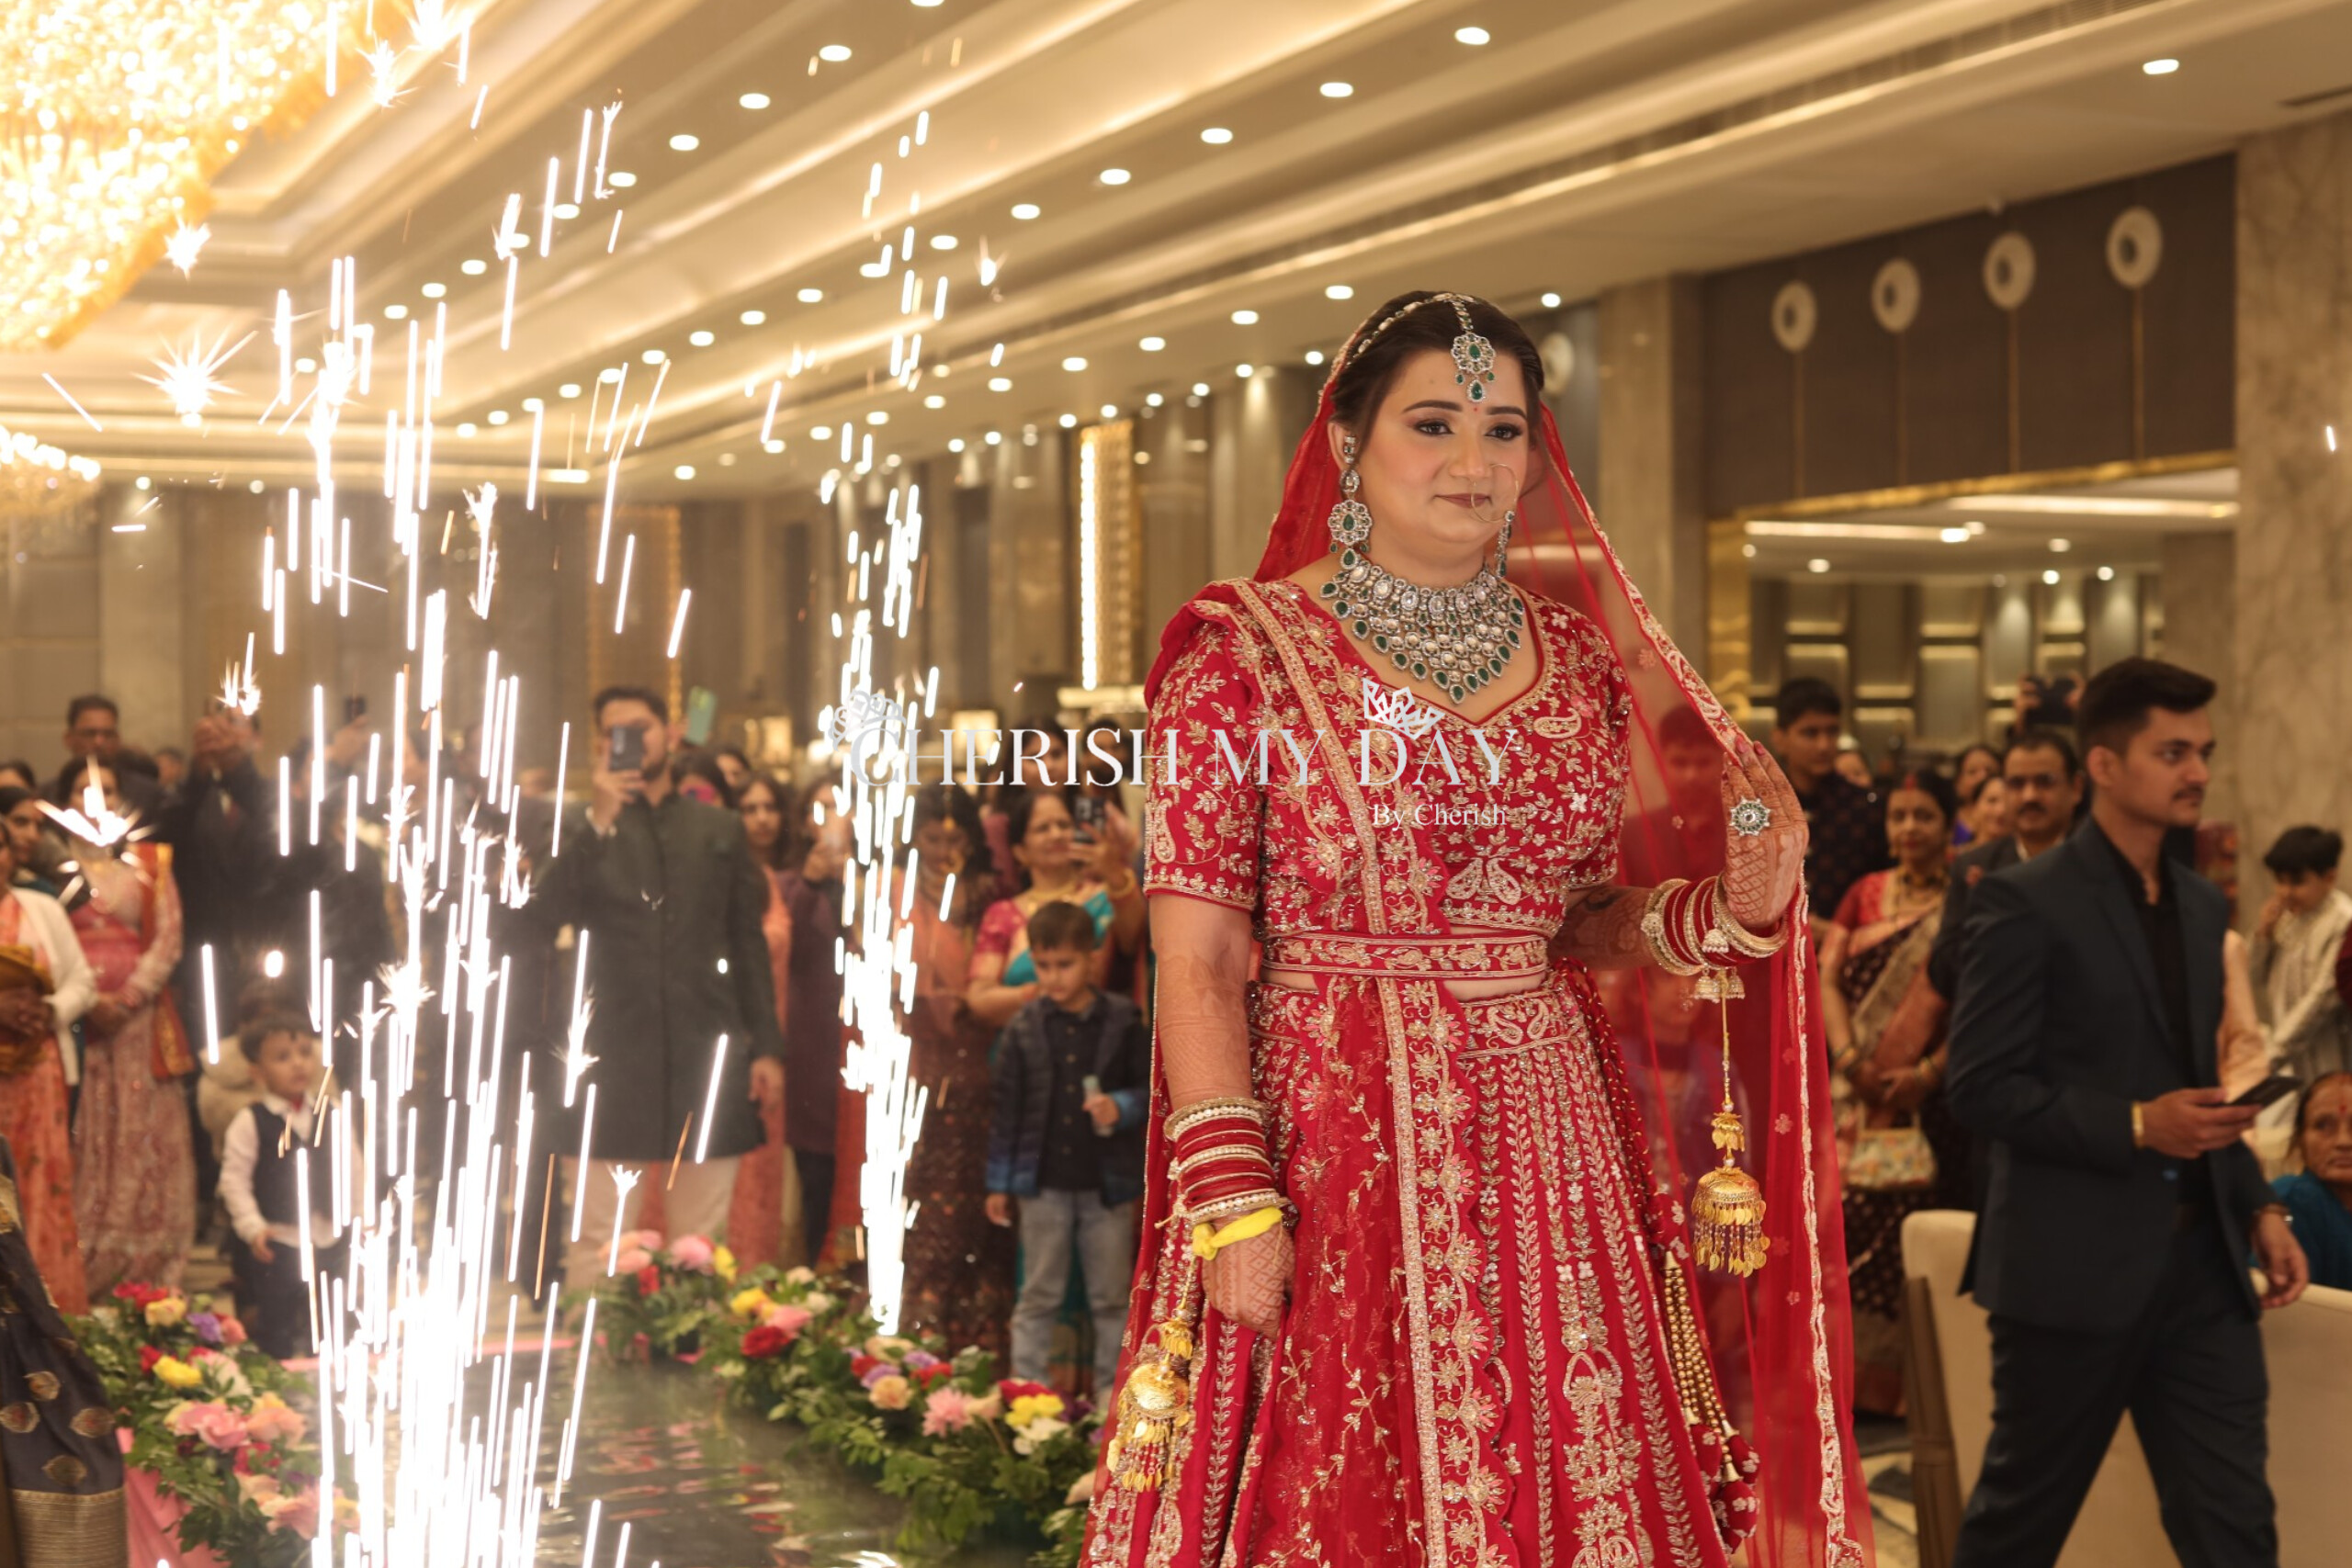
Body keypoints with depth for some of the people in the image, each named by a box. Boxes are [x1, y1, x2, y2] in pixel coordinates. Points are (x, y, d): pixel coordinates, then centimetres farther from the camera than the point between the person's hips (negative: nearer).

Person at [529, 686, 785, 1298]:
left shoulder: (719, 830, 13)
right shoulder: (586, 834, 7)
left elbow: (749, 943, 13)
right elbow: (545, 915, -10)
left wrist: (766, 1046, 7)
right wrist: (597, 824, -14)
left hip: (706, 1058, 2)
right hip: (615, 1058, -2)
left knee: (703, 1241, 6)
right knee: (595, 1241, -4)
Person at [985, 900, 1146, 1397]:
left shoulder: (1123, 1022, -3)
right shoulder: (1024, 1028, 0)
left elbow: (1154, 1088, 4)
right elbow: (1006, 1108, 4)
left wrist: (1123, 1107, -17)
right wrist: (999, 1182, 4)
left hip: (1107, 1182, 0)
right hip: (1043, 1182, 1)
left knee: (1111, 1297, 8)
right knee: (1039, 1295, 9)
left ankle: (1111, 1392, 18)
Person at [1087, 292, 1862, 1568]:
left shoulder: (1579, 661, 11)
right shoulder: (1244, 652, -2)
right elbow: (1196, 960, -7)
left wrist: (1726, 911, -3)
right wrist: (1230, 1200, -15)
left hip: (1548, 1132, 4)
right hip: (1333, 1128, -4)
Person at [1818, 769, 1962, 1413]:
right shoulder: (1865, 895, 13)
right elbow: (1826, 978, 5)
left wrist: (1929, 1072, -16)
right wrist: (1848, 1055, -10)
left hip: (1928, 1096, -3)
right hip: (1855, 1094, 3)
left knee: (1912, 1233, -8)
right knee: (1847, 1217, -4)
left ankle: (1912, 1380, 2)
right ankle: (1851, 1371, 6)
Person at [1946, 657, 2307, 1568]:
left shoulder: (2202, 906, 13)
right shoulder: (2026, 904, -11)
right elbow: (1979, 1088, -15)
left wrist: (2256, 1204, 8)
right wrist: (2134, 1126, -21)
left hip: (2198, 1264, 7)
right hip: (2073, 1268, -6)